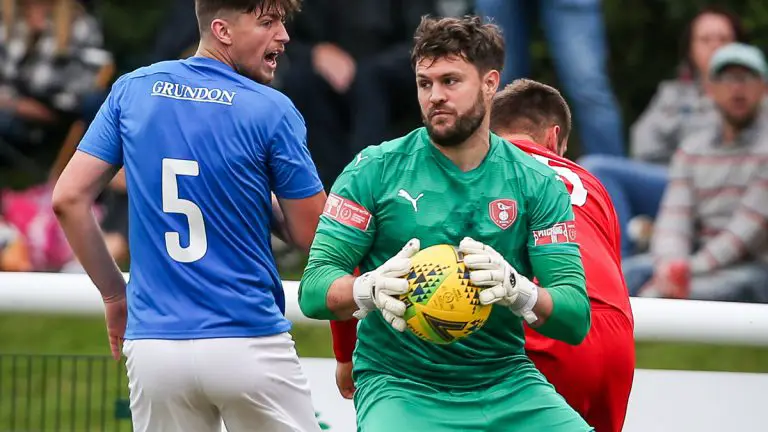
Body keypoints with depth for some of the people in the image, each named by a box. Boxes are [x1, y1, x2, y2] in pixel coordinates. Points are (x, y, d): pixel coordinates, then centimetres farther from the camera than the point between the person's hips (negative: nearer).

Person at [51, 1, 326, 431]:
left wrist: (114, 294, 15)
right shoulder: (271, 110, -7)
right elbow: (313, 235, -3)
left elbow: (69, 199, 5)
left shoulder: (133, 90, 5)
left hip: (153, 344, 4)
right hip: (249, 346, -4)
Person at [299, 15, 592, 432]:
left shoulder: (539, 185, 3)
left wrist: (516, 290, -24)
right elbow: (314, 291, -4)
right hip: (400, 386, -3)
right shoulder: (375, 170, 0)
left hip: (506, 385, 3)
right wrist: (372, 289, -26)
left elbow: (575, 320, -3)